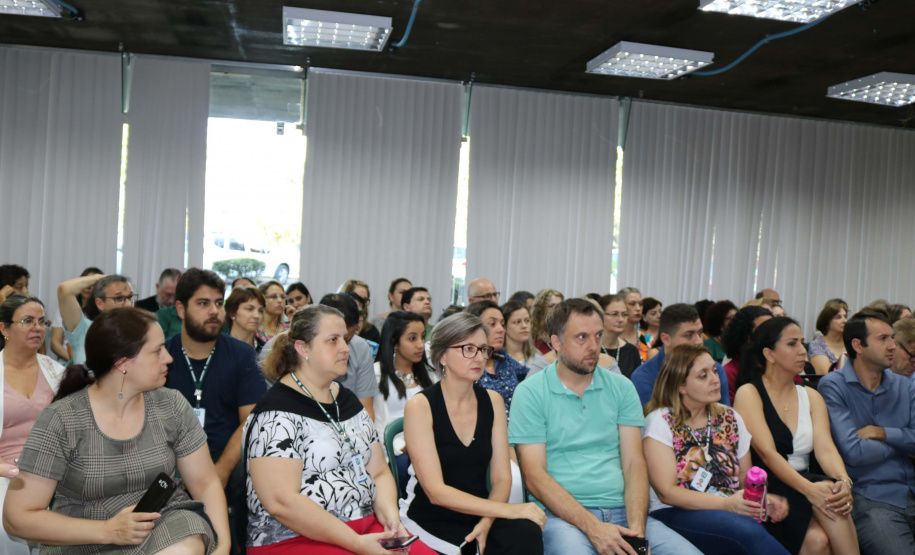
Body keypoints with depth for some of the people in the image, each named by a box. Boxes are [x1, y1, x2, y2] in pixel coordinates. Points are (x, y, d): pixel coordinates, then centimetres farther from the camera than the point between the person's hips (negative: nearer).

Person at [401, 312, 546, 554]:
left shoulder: (492, 401, 2)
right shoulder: (420, 406, -12)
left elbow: (501, 478, 1)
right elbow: (436, 492, -17)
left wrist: (487, 521, -19)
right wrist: (508, 510, -22)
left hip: (480, 514, 4)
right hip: (432, 520, -3)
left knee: (527, 533, -26)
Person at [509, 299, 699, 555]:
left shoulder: (622, 388, 11)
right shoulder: (531, 392, 0)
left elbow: (634, 464, 5)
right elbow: (535, 477, -6)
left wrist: (636, 528, -12)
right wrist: (592, 527, -17)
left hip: (621, 509, 4)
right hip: (561, 514, -4)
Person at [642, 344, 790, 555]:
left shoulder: (730, 418, 14)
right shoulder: (660, 422, -3)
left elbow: (747, 481, 14)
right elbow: (667, 492, -10)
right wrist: (727, 504, -21)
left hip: (731, 513, 5)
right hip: (676, 515, -4)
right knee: (748, 529, -33)